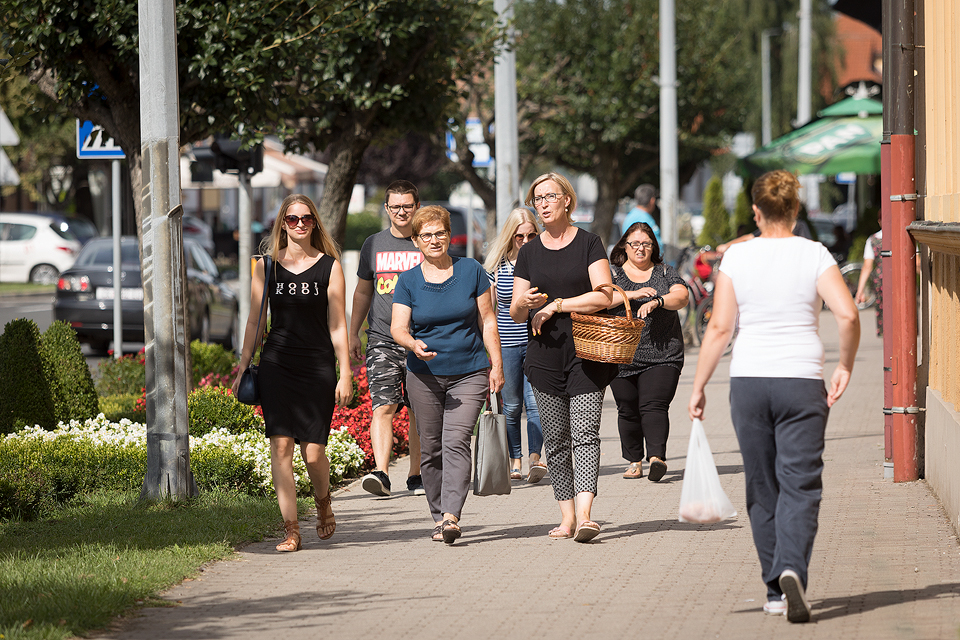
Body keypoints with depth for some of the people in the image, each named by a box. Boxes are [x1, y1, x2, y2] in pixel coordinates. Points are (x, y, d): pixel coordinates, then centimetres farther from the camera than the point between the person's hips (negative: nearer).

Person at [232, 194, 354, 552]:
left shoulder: (329, 266, 3)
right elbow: (255, 321, 12)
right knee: (281, 445, -10)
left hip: (318, 367, -1)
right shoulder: (267, 266, 8)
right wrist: (243, 367, 7)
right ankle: (291, 531, -6)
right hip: (277, 365, 1)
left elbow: (337, 325, 3)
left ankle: (323, 502, 28)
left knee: (312, 451, -5)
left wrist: (345, 374, -1)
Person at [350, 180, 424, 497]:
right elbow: (363, 291, 19)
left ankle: (416, 475, 15)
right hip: (382, 339, 1)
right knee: (383, 406, -13)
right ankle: (381, 474, -22)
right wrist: (353, 334, 14)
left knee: (420, 411, 4)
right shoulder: (373, 245, 11)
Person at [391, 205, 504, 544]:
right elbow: (398, 328, -4)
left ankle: (451, 516, -24)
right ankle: (439, 518, 15)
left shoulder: (471, 271, 3)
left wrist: (497, 364, 1)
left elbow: (487, 320, 6)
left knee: (456, 442, -16)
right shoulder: (408, 281, 3)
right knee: (431, 449, 4)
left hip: (469, 374, -2)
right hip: (424, 376, 2)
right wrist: (413, 344, -26)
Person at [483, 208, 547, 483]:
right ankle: (515, 460, 17)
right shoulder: (496, 266, 3)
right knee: (511, 406, 7)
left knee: (535, 402, -13)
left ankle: (535, 458, -18)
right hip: (506, 344, 1)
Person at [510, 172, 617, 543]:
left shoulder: (588, 244, 1)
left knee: (585, 433, -13)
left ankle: (584, 515, -23)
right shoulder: (529, 253, 11)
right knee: (555, 439, 4)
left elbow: (603, 296, -10)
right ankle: (567, 516, 10)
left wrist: (554, 306, -10)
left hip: (586, 352, -4)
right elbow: (516, 313, 9)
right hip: (545, 355, 4)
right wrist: (524, 303, -14)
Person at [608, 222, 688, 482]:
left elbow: (681, 297, -6)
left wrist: (656, 301, -24)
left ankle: (657, 456, -24)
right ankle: (634, 461, 16)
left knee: (654, 406, -15)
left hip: (662, 355, -1)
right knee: (628, 410, 4)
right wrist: (631, 295, -19)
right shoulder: (613, 273, 9)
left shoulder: (666, 273, 10)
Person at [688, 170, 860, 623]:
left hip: (748, 381, 2)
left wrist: (699, 387, 3)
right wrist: (845, 367, 0)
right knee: (799, 487, -2)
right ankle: (792, 571, -25)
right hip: (802, 381, -1)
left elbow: (719, 327, -3)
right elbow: (848, 315, -15)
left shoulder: (736, 257, -1)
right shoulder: (814, 256, -3)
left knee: (762, 489, 12)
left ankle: (775, 590, 16)